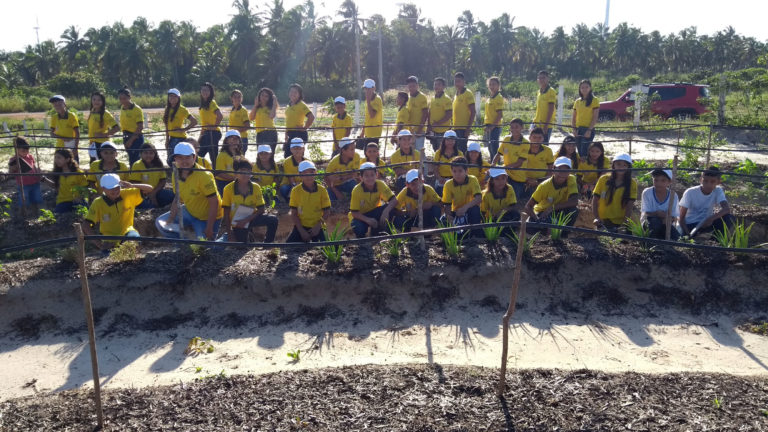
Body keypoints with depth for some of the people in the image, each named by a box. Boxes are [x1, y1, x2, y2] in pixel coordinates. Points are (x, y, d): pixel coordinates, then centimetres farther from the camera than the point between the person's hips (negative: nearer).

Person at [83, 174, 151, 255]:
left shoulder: (127, 194, -4)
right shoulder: (98, 203, -10)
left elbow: (149, 189, -4)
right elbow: (86, 226, -16)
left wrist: (131, 186, -22)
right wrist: (100, 244, -28)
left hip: (127, 232, 0)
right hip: (110, 241, 0)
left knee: (134, 237, -33)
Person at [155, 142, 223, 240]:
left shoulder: (204, 175, -27)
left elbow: (214, 202, -26)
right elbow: (178, 199, 7)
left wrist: (209, 229, -26)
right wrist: (170, 220, -4)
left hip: (207, 218, -7)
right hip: (190, 212, 7)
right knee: (160, 223, 8)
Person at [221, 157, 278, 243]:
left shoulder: (256, 187, -10)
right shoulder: (228, 189, -13)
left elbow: (261, 209, -10)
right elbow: (226, 211, -7)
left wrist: (246, 220, -21)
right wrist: (228, 230, -11)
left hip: (251, 219, 1)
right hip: (237, 223, -1)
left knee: (273, 220, -22)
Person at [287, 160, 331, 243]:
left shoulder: (322, 190, -3)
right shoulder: (296, 190, -4)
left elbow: (326, 212, 0)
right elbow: (293, 213, -2)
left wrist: (318, 226, -14)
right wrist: (301, 231, -11)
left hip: (316, 227, 0)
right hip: (300, 226, 0)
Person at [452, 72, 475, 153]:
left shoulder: (468, 93, -7)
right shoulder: (456, 95, 17)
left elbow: (473, 112, -12)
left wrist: (468, 127, -18)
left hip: (464, 128, -8)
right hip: (456, 128, 8)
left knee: (461, 149, -11)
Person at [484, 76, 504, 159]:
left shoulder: (499, 98, -10)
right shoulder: (489, 98, 16)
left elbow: (500, 114, -16)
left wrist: (492, 126, -21)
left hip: (495, 126, -9)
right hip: (489, 126, 9)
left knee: (494, 147, -10)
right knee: (490, 148, 14)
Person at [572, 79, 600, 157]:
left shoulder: (594, 100, -1)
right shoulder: (577, 101, 13)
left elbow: (595, 117, -7)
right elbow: (573, 117, 14)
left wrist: (589, 130, -16)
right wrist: (574, 129, -1)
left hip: (588, 129, -5)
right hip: (578, 129, 5)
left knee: (584, 152, -14)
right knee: (579, 151, 8)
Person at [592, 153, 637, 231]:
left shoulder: (632, 183, 2)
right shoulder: (603, 179, 2)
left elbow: (629, 206, -3)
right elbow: (595, 200, 2)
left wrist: (625, 222, -15)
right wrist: (596, 218, -9)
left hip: (620, 223, 0)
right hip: (603, 222, 0)